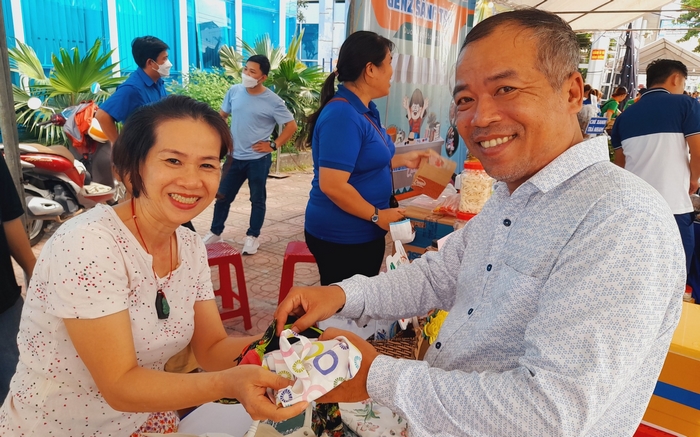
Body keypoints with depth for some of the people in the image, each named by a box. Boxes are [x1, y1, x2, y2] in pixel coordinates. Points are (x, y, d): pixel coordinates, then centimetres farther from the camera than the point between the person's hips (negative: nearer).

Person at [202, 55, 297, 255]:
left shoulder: (273, 101, -13)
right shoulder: (234, 91, -2)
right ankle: (215, 232, 29)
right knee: (222, 196, 12)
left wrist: (273, 145, -11)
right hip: (234, 156, 4)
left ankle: (252, 237, 24)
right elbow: (222, 115, 12)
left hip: (258, 159, -4)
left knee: (257, 199, 9)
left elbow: (291, 126, -8)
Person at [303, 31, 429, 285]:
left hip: (363, 233, 9)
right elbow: (332, 185, -28)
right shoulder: (342, 115, -23)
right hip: (342, 237, -9)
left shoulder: (364, 109, 6)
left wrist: (403, 160, 10)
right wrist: (377, 215, -18)